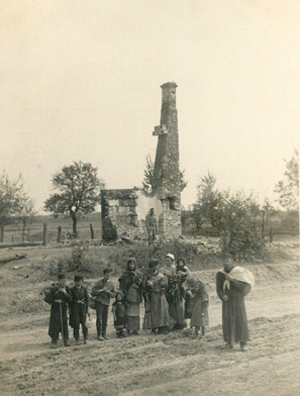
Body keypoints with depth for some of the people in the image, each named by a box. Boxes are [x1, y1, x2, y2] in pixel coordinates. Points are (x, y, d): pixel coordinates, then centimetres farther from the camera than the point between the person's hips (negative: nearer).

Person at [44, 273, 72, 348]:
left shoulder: (66, 288, 1)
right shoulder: (53, 289, -11)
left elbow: (70, 300, -3)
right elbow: (47, 299, -9)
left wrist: (65, 293, -17)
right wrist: (55, 301, -17)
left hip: (64, 310, 4)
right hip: (55, 310, -4)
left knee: (64, 325, 7)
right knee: (55, 325, -2)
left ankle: (66, 341, 17)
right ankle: (54, 342, 7)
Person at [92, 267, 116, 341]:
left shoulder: (111, 283, 10)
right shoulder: (100, 282, -4)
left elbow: (113, 294, 13)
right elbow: (93, 292, -10)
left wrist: (109, 292, -6)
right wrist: (102, 290, -14)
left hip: (107, 302, 4)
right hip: (99, 302, -4)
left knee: (105, 319, 6)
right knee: (99, 318, -5)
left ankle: (104, 334, 17)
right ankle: (99, 335, 0)